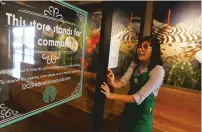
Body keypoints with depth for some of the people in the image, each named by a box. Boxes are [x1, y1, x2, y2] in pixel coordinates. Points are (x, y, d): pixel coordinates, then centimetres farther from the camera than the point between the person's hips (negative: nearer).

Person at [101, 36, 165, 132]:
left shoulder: (158, 70, -25)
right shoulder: (135, 64, -5)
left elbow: (139, 98, -30)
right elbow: (123, 81, -15)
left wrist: (111, 95, -34)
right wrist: (113, 83, -37)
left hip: (143, 111, -5)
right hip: (129, 108, 5)